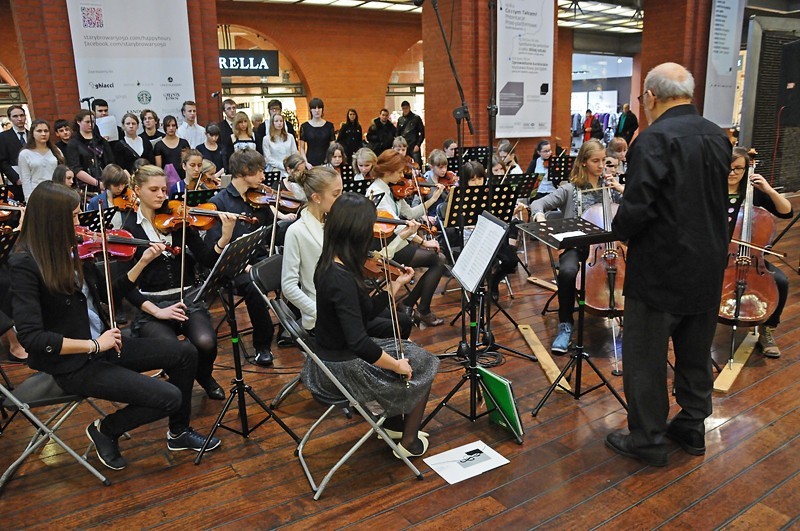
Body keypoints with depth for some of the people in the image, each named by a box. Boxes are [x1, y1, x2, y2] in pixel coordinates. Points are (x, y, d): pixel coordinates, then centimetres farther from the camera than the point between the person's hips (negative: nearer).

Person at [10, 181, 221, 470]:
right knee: (169, 397, -18)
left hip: (104, 344, 8)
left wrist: (142, 262, 4)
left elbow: (109, 293, 14)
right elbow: (31, 337, -24)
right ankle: (106, 430, 11)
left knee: (184, 352, 0)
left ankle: (179, 433, 17)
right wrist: (94, 345, -22)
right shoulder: (25, 265, -19)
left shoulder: (73, 251, 2)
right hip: (74, 363, -8)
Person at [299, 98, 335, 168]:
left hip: (326, 162, 1)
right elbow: (302, 148, 4)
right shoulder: (305, 126, 4)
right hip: (310, 163, 0)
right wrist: (305, 162, -9)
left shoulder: (329, 125, 6)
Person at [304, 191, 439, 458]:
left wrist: (396, 283, 8)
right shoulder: (341, 279, -31)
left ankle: (393, 425, 35)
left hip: (332, 356, 9)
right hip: (344, 369, -9)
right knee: (423, 365, 12)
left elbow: (367, 312, 8)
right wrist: (396, 365, -20)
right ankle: (410, 442, 27)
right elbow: (359, 343, -34)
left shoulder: (330, 265, -1)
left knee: (409, 350, 25)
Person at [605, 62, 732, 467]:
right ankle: (692, 428, 34)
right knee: (696, 353, 19)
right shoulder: (717, 137, 5)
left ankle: (648, 441, 17)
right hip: (708, 267, 8)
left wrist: (621, 230, -5)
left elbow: (636, 208, -24)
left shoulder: (654, 139, -19)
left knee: (645, 358, 6)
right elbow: (716, 199, 14)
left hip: (661, 270, -7)